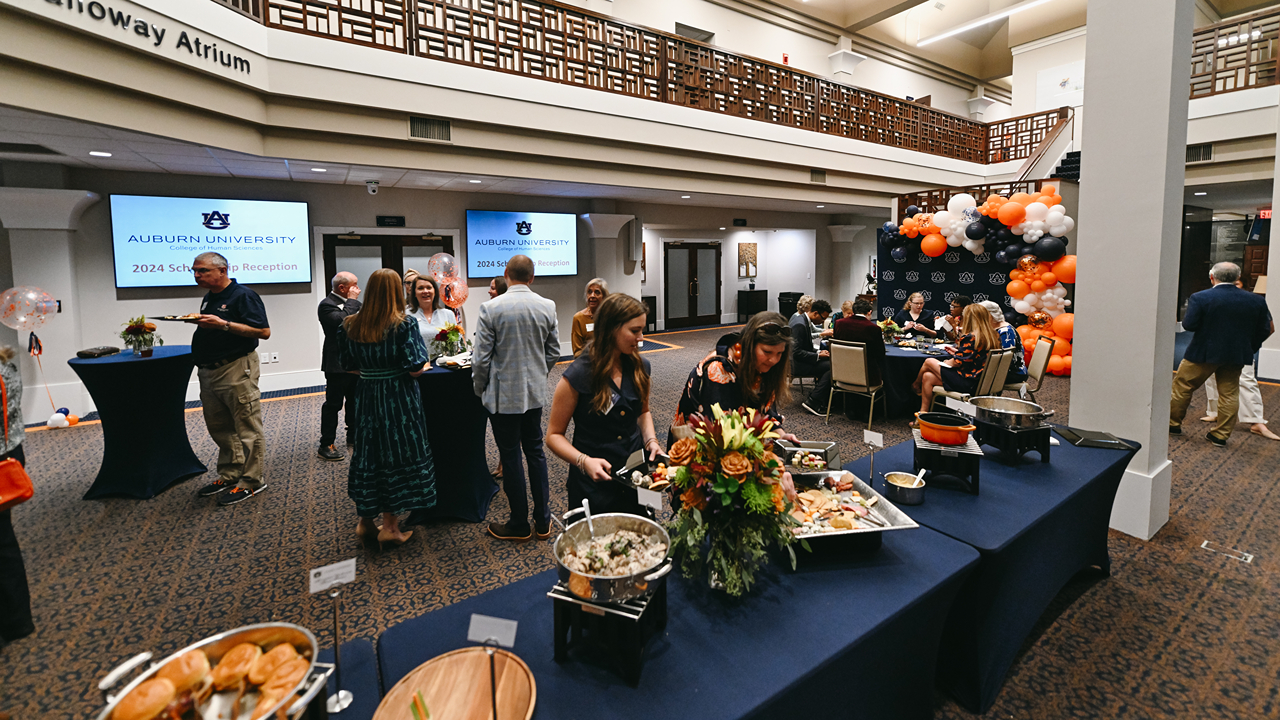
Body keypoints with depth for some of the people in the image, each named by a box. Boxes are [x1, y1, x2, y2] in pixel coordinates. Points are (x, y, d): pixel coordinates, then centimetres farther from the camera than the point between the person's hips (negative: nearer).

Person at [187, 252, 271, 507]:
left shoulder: (243, 295, -10)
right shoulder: (209, 298, 16)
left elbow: (263, 332, -21)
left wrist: (223, 324, -24)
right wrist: (200, 323, 8)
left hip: (236, 371, -9)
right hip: (209, 371, 9)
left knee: (247, 428, -2)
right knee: (219, 428, 16)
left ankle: (251, 481, 6)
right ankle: (229, 475, 27)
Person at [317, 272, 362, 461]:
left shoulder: (351, 303, 12)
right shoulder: (327, 305, -13)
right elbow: (343, 321, -30)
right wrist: (351, 300, -21)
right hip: (337, 363, -9)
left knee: (354, 400, 18)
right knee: (333, 403, -4)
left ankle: (353, 433, 33)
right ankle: (326, 445, 3)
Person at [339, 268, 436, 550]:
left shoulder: (350, 325, 0)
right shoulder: (405, 324, -15)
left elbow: (349, 367, 6)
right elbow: (416, 368, -17)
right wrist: (425, 363, 4)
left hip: (365, 397, 5)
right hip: (398, 400, -4)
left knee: (366, 453, 16)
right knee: (396, 454, 6)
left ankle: (365, 521, 27)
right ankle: (389, 526, 14)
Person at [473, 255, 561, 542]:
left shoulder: (491, 308, -14)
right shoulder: (547, 307, -2)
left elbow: (481, 358, -12)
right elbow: (553, 353, 5)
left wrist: (481, 389, 4)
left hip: (503, 395, -4)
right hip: (535, 392, 4)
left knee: (510, 457, 6)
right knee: (535, 451, 15)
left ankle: (519, 525, 20)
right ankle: (542, 521, 23)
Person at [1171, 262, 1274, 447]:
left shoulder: (1200, 298, -15)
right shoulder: (1256, 300, 1)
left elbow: (1188, 324, -16)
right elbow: (1265, 330, 6)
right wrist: (1249, 348, 17)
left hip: (1203, 353, -4)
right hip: (1236, 356, 4)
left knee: (1182, 386, 10)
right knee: (1229, 394, 11)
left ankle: (1173, 424, 17)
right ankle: (1221, 435, 14)